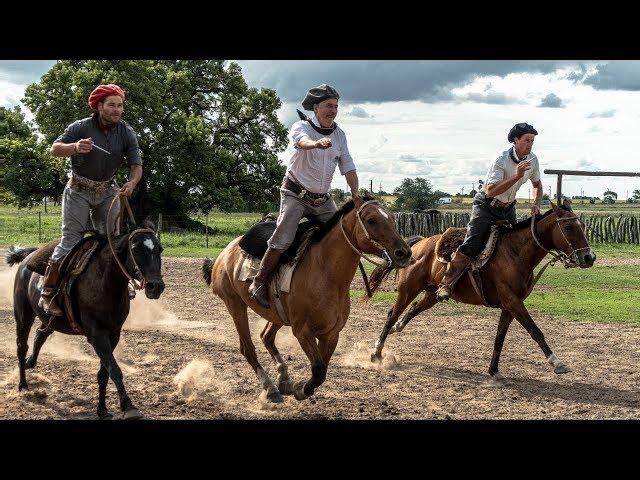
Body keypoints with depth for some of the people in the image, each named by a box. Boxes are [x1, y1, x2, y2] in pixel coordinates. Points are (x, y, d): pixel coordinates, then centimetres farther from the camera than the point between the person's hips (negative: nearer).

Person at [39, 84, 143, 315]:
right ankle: (47, 292, -7)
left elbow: (136, 165, -7)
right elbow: (54, 149, -20)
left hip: (107, 192, 4)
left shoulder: (127, 133, -6)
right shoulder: (81, 128, -15)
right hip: (79, 191, -4)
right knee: (71, 239, -11)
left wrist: (131, 183, -29)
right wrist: (75, 147, -41)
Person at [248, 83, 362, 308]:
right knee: (283, 238, -19)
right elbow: (302, 140, -35)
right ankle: (259, 282, -9)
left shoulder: (339, 134, 8)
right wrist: (317, 143, -59)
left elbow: (348, 166, 8)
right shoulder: (302, 126, -9)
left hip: (322, 199, 6)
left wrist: (355, 193, -9)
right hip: (295, 194, -6)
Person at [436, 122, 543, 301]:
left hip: (508, 208, 7)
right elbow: (491, 191, -34)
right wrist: (517, 176, -40)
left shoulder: (533, 160, -3)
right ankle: (446, 284, -17)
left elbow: (537, 185, 17)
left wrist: (536, 203, -3)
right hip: (486, 207, -7)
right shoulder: (501, 160, -24)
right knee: (471, 244, -19)